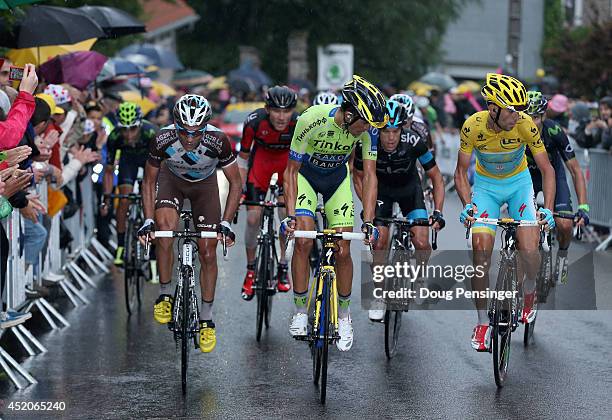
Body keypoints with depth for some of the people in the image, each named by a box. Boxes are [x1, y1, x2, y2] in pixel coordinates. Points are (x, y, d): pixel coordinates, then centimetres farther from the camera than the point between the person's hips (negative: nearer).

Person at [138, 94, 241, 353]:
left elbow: (235, 183, -21)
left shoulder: (217, 141, -35)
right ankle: (165, 295, -10)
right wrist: (148, 220, -24)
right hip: (172, 179, 0)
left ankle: (206, 319, 12)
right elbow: (149, 182, -15)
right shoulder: (163, 140, -33)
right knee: (164, 229, -29)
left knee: (208, 252, -2)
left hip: (205, 184, 0)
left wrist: (225, 223, -27)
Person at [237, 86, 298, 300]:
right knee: (253, 218, -6)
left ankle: (283, 267, 2)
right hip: (261, 158, 0)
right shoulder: (254, 121, -32)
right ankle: (250, 270, 14)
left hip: (289, 159, 0)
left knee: (287, 213, -17)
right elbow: (242, 157, -18)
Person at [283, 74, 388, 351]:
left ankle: (344, 315, 14)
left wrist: (368, 221, -28)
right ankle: (300, 310, -4)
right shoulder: (312, 119, -34)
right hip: (305, 173, -2)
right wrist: (290, 215, -31)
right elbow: (291, 170, -23)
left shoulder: (367, 128, -26)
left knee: (343, 251, -4)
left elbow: (369, 175, -20)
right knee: (303, 240, -19)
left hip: (337, 177, 2)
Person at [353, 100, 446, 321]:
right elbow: (358, 177, -9)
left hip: (409, 189, 0)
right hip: (381, 189, 0)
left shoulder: (414, 142, -32)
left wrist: (438, 212, -26)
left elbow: (436, 177, -18)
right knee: (379, 243, -12)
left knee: (422, 243, -15)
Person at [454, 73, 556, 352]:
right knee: (481, 252, -13)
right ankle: (482, 323, 1)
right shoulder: (473, 126, -26)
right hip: (486, 185, 0)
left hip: (519, 183, 0)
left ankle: (529, 290, 21)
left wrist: (548, 208, -31)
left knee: (529, 251, -15)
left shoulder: (525, 125, -26)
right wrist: (467, 205, -31)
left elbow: (546, 168, -19)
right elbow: (461, 171, -15)